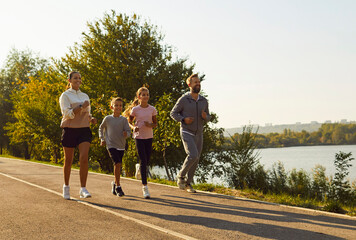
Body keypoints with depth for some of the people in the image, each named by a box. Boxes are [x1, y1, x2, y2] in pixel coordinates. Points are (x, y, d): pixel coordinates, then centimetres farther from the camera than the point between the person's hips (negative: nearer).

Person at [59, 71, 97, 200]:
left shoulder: (85, 96, 16)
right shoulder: (65, 96, -1)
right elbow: (67, 114, -14)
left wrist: (92, 119, 4)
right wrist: (82, 106, -17)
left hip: (84, 130, 3)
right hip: (70, 130, -3)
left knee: (84, 158, -15)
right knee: (68, 160, 7)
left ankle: (83, 189, -14)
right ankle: (66, 186, 27)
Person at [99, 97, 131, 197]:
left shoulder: (124, 119, 2)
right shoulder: (107, 119, 1)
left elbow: (128, 131, -1)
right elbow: (101, 128, 18)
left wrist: (126, 134, -23)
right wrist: (102, 138, 8)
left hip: (121, 146, 3)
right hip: (111, 145, -3)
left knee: (118, 165, 11)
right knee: (117, 163, -19)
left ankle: (115, 183, 36)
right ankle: (118, 187, -12)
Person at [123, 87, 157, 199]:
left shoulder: (152, 109, 1)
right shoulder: (135, 109, -4)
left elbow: (155, 123, 8)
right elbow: (129, 122, 7)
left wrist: (150, 125, -14)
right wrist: (133, 127, -14)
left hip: (149, 137, 3)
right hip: (139, 137, -3)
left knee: (147, 161, 7)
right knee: (143, 161, -11)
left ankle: (140, 169, 44)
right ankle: (145, 186, -7)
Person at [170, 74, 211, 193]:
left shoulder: (204, 101, 5)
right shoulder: (183, 99, -9)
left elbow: (208, 117, 14)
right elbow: (173, 113, 0)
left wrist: (205, 116, -11)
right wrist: (183, 120, -18)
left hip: (198, 134, 5)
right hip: (187, 133, -5)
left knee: (195, 160, 7)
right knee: (193, 156, -23)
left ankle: (187, 183, 22)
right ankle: (181, 176, 0)